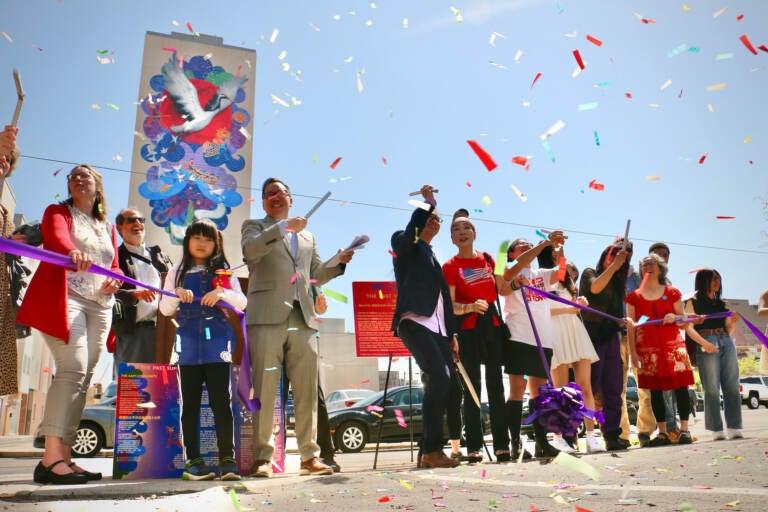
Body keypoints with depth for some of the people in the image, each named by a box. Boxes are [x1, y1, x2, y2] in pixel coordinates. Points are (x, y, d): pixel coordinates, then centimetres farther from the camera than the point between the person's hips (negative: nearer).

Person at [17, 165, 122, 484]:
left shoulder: (108, 228, 26)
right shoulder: (58, 212, 12)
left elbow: (115, 266, 23)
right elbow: (57, 237, -11)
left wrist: (114, 281, -3)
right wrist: (73, 252, -36)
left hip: (100, 305, 6)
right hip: (65, 297, -5)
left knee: (83, 378, -1)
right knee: (73, 368, -22)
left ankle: (64, 456, 0)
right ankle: (50, 458, -25)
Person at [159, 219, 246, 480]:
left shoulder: (225, 273, 13)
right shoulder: (177, 273, 15)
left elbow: (242, 303, 2)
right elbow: (165, 310, 9)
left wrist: (222, 293, -17)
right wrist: (177, 294, -12)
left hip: (217, 344, -1)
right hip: (188, 346, 1)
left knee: (221, 401, -4)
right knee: (190, 404, 3)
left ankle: (227, 459, 1)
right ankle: (192, 460, 9)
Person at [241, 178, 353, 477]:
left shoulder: (307, 236, 28)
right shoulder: (254, 227, 15)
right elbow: (250, 250, -8)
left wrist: (338, 262, 9)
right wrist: (283, 227, -16)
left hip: (303, 319, 4)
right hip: (268, 317, -4)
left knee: (307, 392, 2)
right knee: (265, 390, -5)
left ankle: (309, 456, 7)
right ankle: (262, 457, 1)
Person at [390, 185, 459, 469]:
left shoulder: (434, 259, 31)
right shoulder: (404, 246, 13)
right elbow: (409, 233, -15)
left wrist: (452, 335, 18)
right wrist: (427, 203, -13)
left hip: (438, 328, 8)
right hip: (414, 321, -8)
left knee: (440, 387, -1)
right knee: (439, 378, -22)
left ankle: (426, 451, 6)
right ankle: (432, 449, -19)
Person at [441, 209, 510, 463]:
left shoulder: (487, 258, 11)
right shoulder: (450, 266, -1)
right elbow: (450, 305, -7)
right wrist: (470, 307, -24)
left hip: (493, 323, 4)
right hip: (468, 328, -3)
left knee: (495, 384, 4)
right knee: (472, 387, -2)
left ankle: (502, 444, 7)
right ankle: (473, 446, 3)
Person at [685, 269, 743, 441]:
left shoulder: (722, 303, 20)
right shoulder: (693, 302, 5)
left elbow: (728, 330, 20)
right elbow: (689, 328, -4)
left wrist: (733, 322, -2)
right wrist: (704, 343, -18)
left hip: (726, 343, 5)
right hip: (706, 345, -5)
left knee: (732, 387, -1)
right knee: (712, 388, -6)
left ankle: (734, 428, 3)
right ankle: (716, 430, -3)